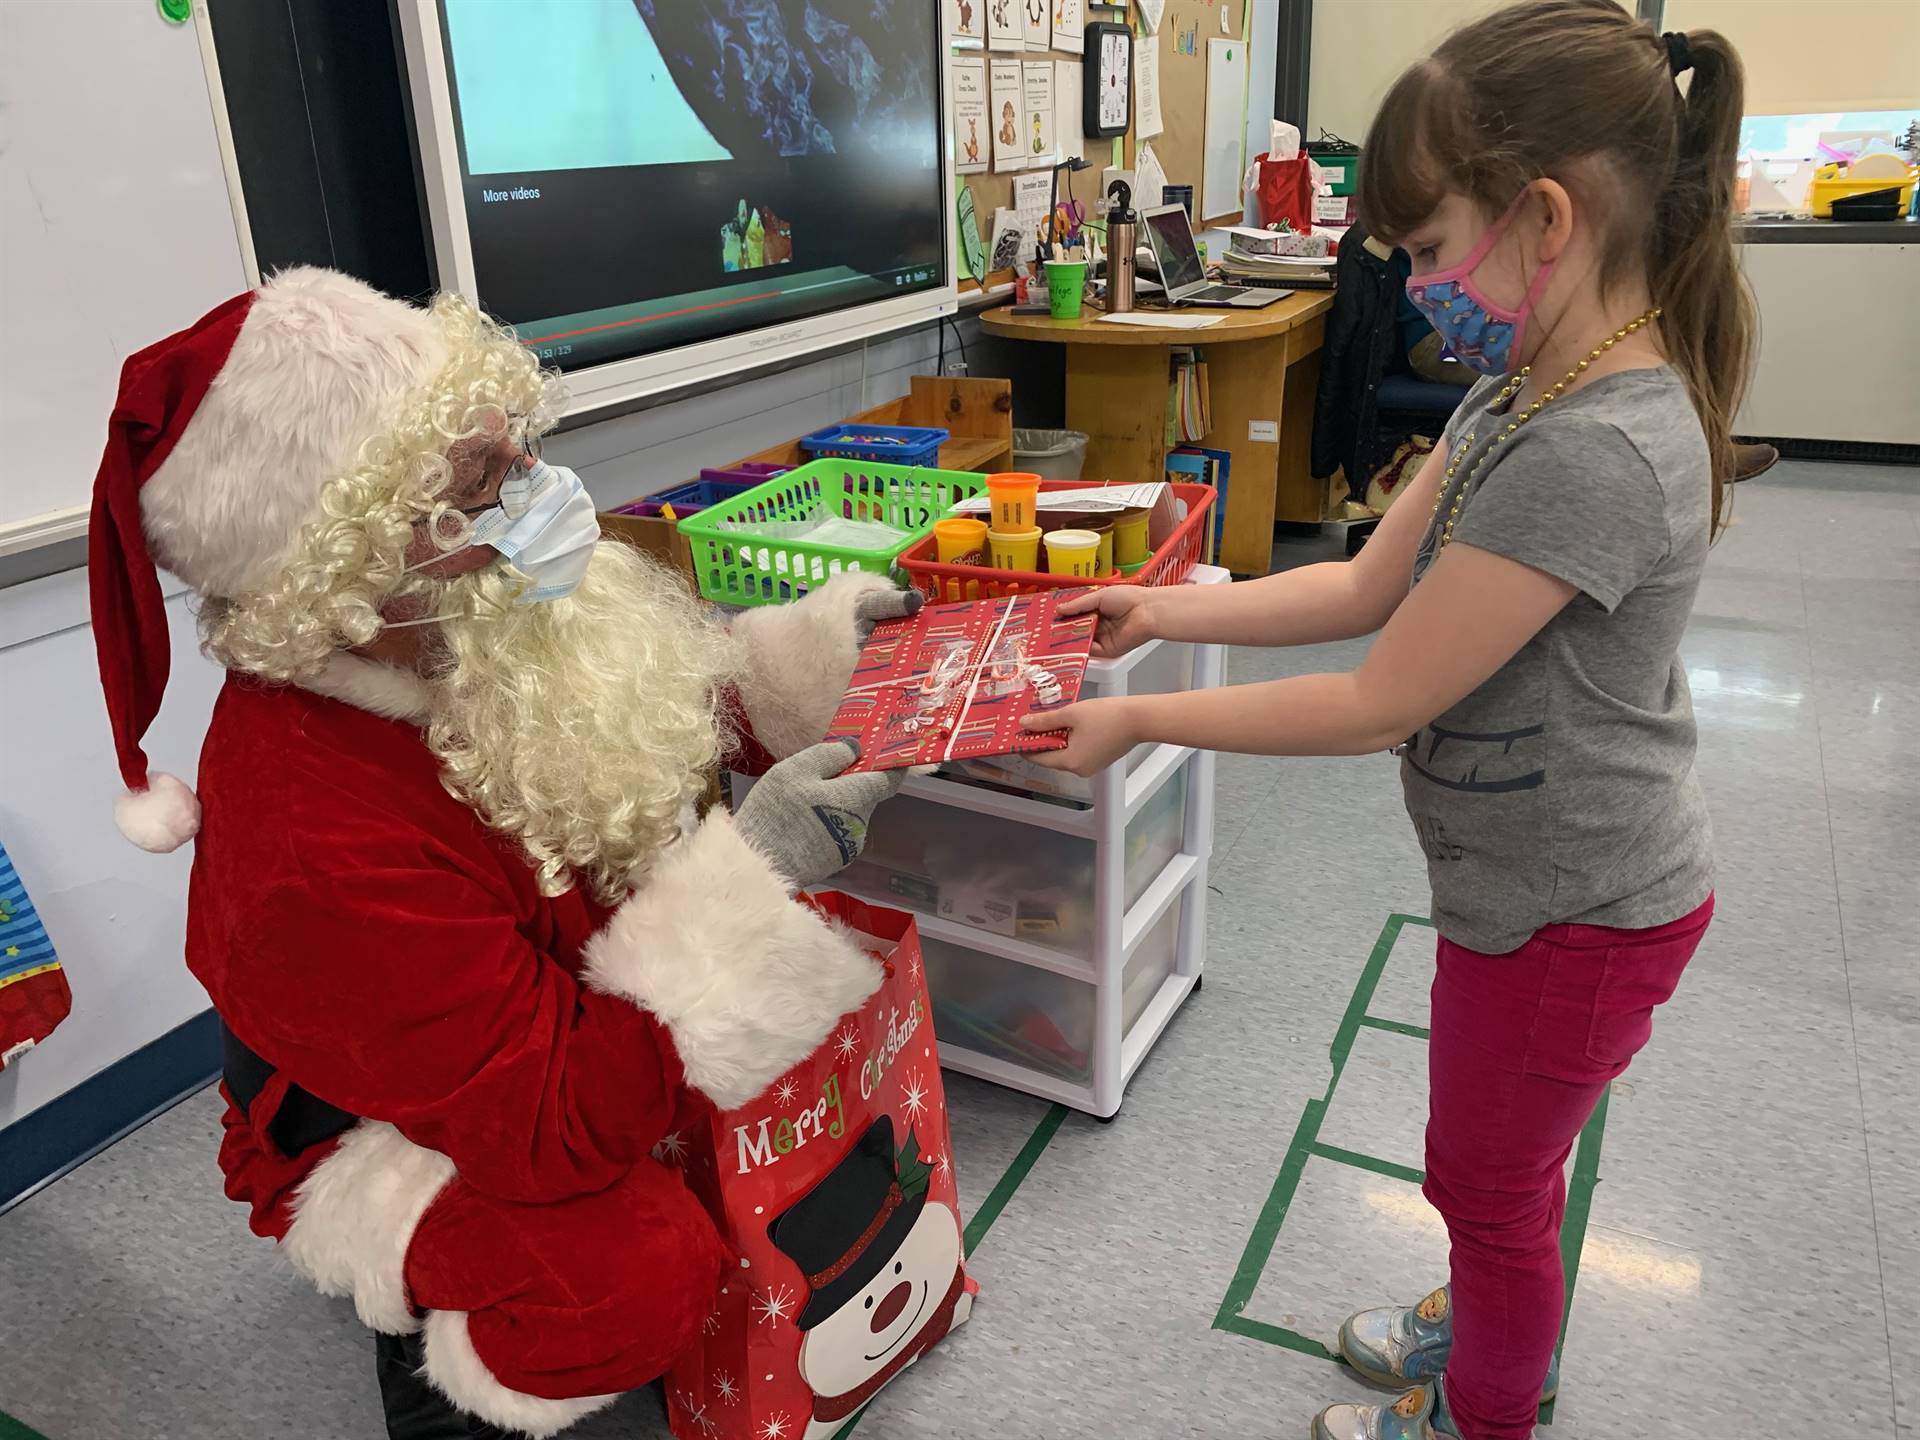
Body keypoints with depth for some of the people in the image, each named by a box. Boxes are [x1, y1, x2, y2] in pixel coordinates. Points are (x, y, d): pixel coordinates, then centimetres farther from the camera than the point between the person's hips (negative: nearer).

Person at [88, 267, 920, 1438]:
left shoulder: (492, 616, -15)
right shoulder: (316, 846, -38)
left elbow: (689, 702, 5)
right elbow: (548, 1123, -36)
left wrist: (815, 649, -12)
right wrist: (752, 872, -40)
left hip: (573, 1014, 8)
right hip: (389, 1135, -7)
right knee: (632, 1276, -31)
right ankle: (427, 1331, 2)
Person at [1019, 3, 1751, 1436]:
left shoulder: (1594, 457, -32)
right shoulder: (1520, 399, -1)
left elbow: (1378, 703, -28)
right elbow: (1367, 588, 3)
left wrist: (1139, 718, -19)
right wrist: (1170, 608, -3)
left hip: (1575, 910, -8)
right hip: (1530, 875, 9)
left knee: (1490, 1180, 16)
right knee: (1497, 1167, 29)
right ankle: (1492, 1325, 56)